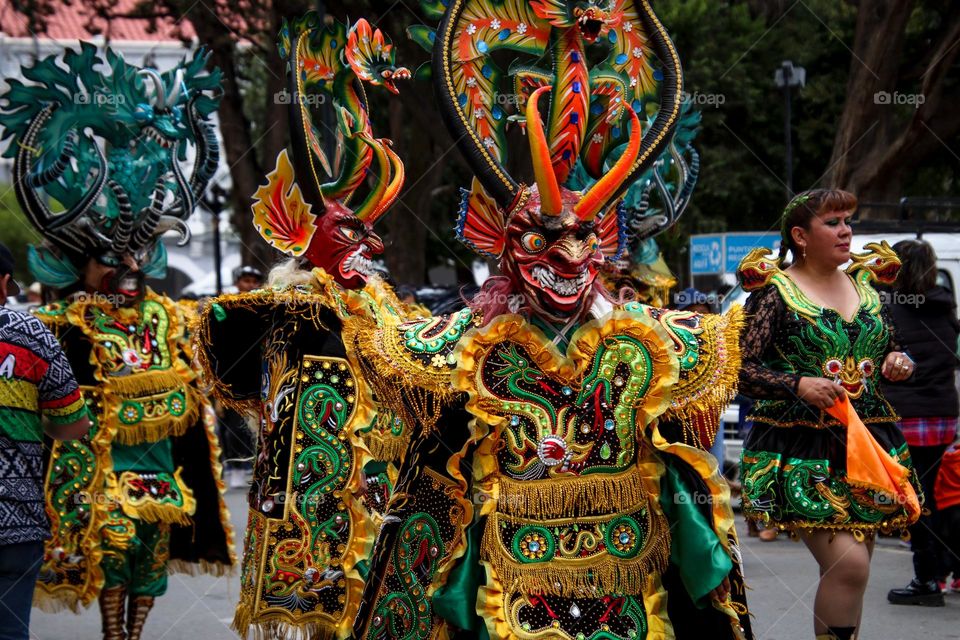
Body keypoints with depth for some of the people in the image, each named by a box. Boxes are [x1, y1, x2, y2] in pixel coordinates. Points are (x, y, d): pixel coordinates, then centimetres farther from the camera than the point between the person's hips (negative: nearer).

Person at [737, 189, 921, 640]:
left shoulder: (865, 284, 14)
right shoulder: (775, 290, -4)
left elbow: (890, 348, 27)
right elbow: (739, 368, -8)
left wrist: (900, 362, 3)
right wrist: (798, 385, -21)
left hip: (867, 445, 6)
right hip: (801, 448, -6)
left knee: (849, 568, 7)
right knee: (848, 564, -19)